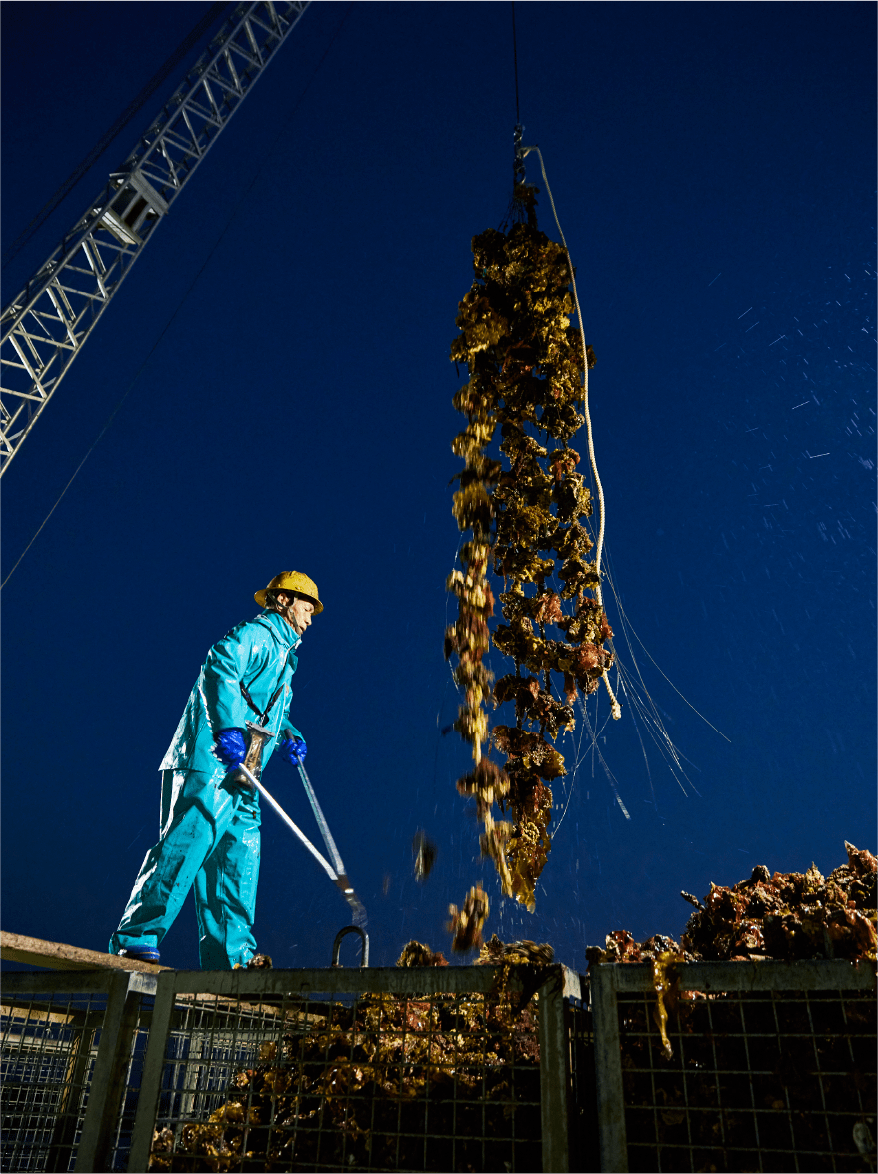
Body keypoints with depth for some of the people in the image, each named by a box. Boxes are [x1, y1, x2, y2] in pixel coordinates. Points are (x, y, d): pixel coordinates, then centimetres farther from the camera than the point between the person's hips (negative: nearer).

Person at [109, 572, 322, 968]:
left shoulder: (281, 654, 29)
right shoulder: (254, 635, -2)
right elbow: (219, 670, -21)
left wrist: (287, 739, 17)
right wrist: (229, 728, -32)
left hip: (239, 777, 10)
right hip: (211, 762, -10)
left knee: (239, 859, 7)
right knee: (185, 844, -13)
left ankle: (230, 957, 10)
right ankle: (137, 938, -6)